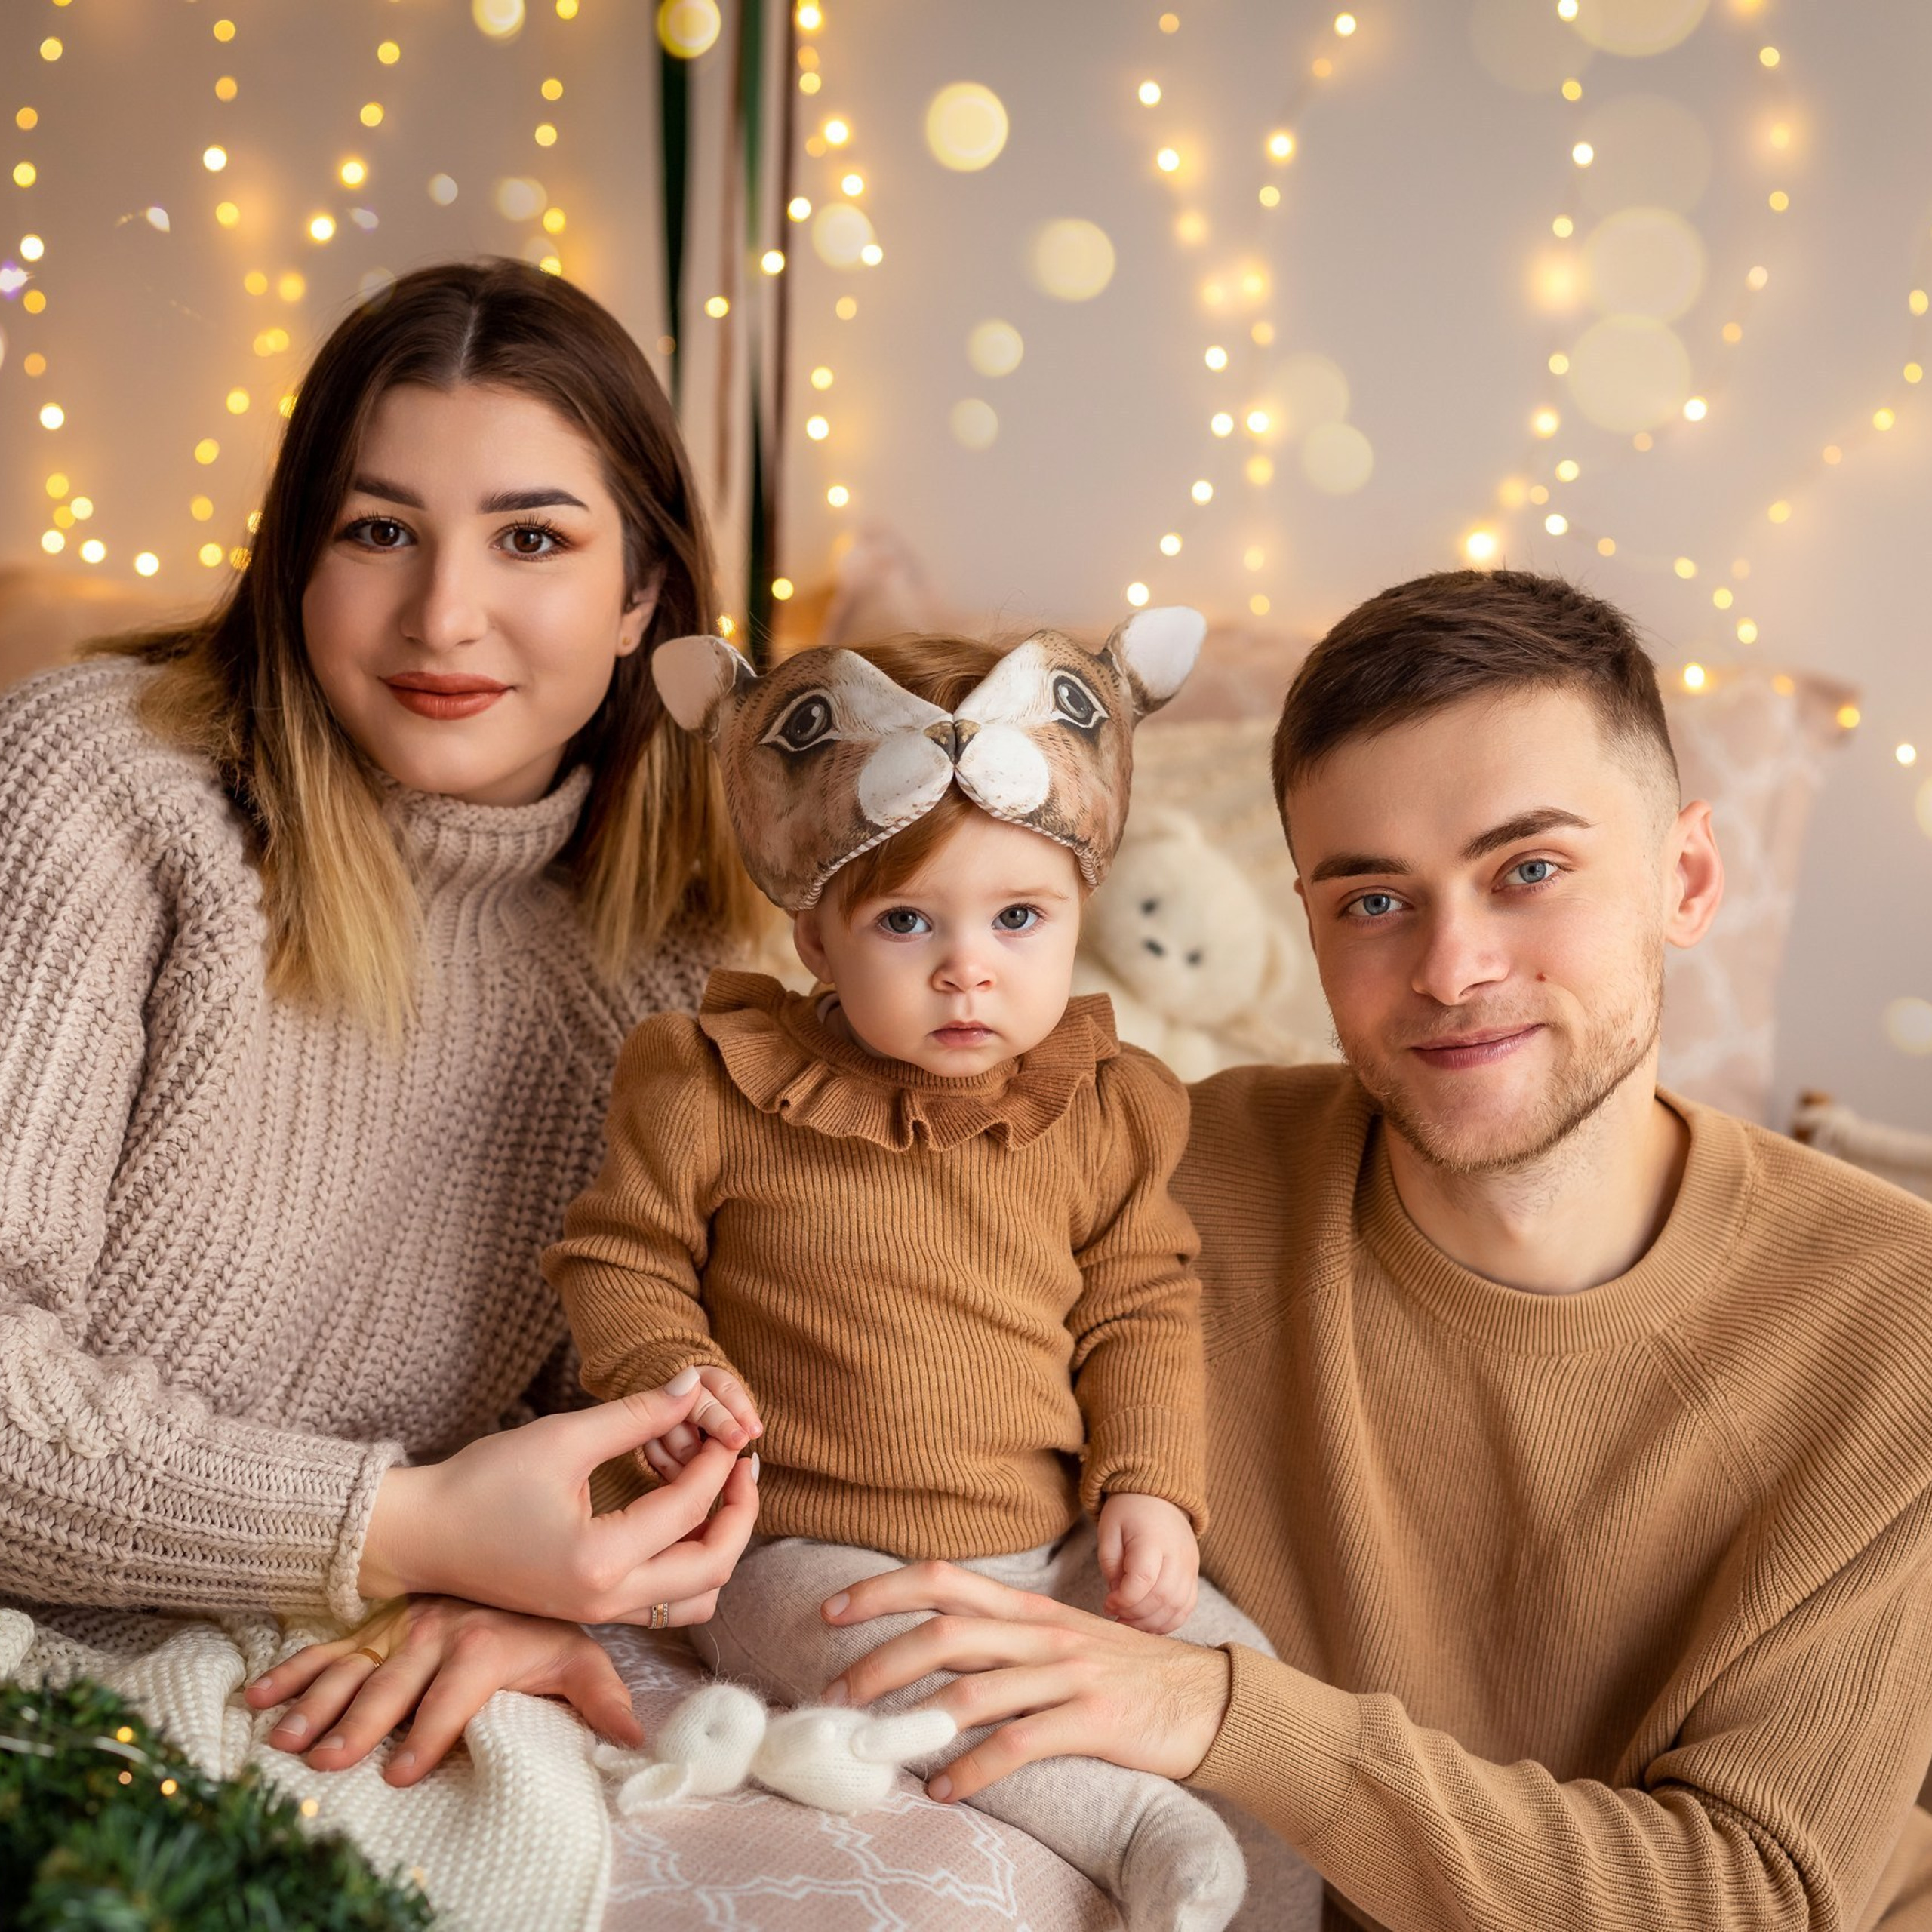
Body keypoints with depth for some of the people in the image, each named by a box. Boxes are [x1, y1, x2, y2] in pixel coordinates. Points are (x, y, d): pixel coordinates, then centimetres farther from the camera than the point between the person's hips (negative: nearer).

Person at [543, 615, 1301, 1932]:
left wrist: (1151, 1485, -4)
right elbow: (621, 1256, 3)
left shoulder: (1104, 1115, 2)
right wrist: (668, 1372, -16)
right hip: (814, 1555, -3)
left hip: (1055, 1552, 3)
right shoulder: (719, 1093, -7)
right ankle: (1129, 1822, -21)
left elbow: (1141, 1313, 9)